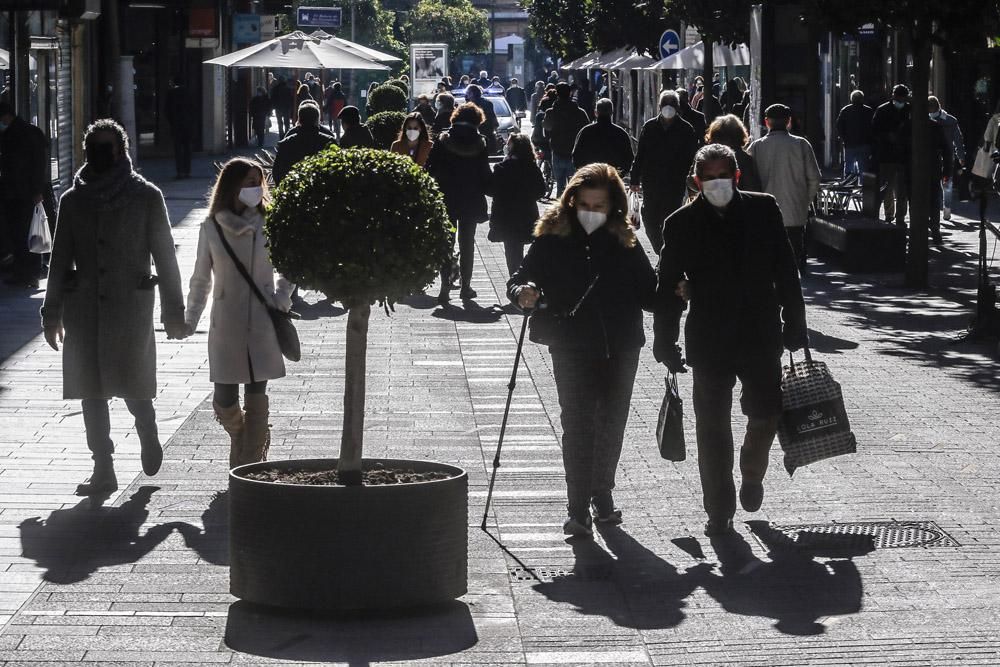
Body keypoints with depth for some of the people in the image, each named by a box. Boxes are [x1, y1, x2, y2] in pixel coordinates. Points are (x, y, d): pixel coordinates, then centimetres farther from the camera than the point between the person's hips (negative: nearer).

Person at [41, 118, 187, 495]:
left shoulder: (147, 197, 2)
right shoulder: (73, 200, 10)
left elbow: (164, 256, 3)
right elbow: (59, 260, 13)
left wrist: (173, 310, -1)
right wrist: (52, 313, 10)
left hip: (131, 307, -3)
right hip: (85, 309, 3)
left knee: (133, 385, -7)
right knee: (91, 390, 2)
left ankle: (147, 432, 26)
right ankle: (103, 470, 8)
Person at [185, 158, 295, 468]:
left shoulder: (268, 225, 1)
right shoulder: (211, 228, 1)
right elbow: (201, 279, 10)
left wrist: (282, 295, -1)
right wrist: (190, 319, 7)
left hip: (262, 325, 0)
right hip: (226, 325, 0)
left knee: (256, 401, -1)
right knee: (225, 401, 1)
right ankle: (242, 437, 33)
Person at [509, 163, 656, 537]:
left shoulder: (625, 243, 3)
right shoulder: (553, 239, -3)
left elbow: (647, 294, 7)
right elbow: (521, 278, -2)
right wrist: (522, 292, -24)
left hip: (620, 348, 3)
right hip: (572, 348, -3)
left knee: (611, 422, 14)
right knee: (577, 422, -10)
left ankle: (602, 495, 31)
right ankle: (578, 509, -10)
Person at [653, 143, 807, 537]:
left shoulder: (763, 210, 2)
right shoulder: (682, 224, -2)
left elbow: (785, 272, 7)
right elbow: (667, 289, 0)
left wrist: (794, 325, 5)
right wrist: (666, 345, -3)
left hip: (761, 336, 1)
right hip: (709, 341, -1)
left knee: (766, 413, -1)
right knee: (712, 429, 2)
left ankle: (752, 474, 31)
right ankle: (719, 511, 13)